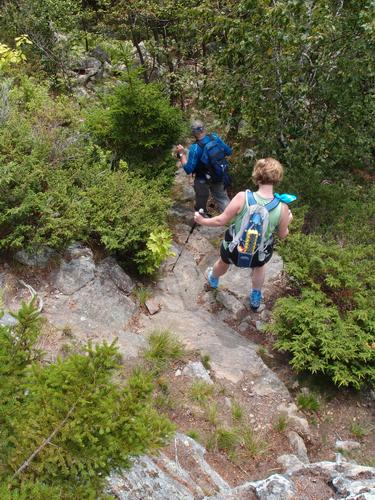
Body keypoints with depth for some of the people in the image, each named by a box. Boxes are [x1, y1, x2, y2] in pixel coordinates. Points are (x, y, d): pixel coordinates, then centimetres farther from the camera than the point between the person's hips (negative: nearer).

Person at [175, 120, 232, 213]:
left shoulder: (195, 148, -28)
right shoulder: (215, 138, -15)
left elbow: (188, 169, -25)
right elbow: (229, 152, -3)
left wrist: (182, 154, -18)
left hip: (202, 180, -3)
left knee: (201, 204, 19)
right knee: (223, 199, 18)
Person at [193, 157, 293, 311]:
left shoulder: (242, 197, -30)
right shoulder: (282, 207, -25)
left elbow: (221, 220, -20)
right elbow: (282, 235, -9)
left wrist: (202, 221, -1)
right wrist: (288, 220, 12)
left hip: (234, 248, 0)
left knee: (223, 261, 36)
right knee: (259, 266, 39)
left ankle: (213, 280, 71)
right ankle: (256, 299, 59)